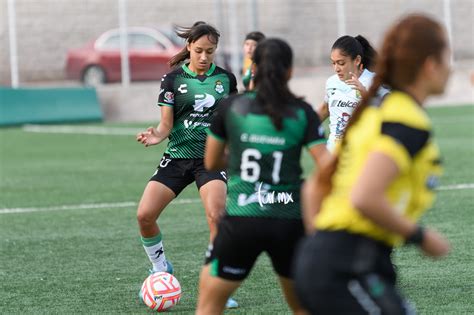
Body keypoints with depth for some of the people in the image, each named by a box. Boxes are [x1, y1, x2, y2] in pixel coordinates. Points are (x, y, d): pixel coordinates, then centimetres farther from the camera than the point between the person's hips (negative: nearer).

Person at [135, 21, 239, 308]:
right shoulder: (173, 80, -1)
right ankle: (160, 268, 17)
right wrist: (156, 136, -25)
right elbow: (166, 125, -4)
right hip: (178, 156, 1)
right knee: (145, 214, -10)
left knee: (217, 215, -23)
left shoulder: (225, 79, 3)